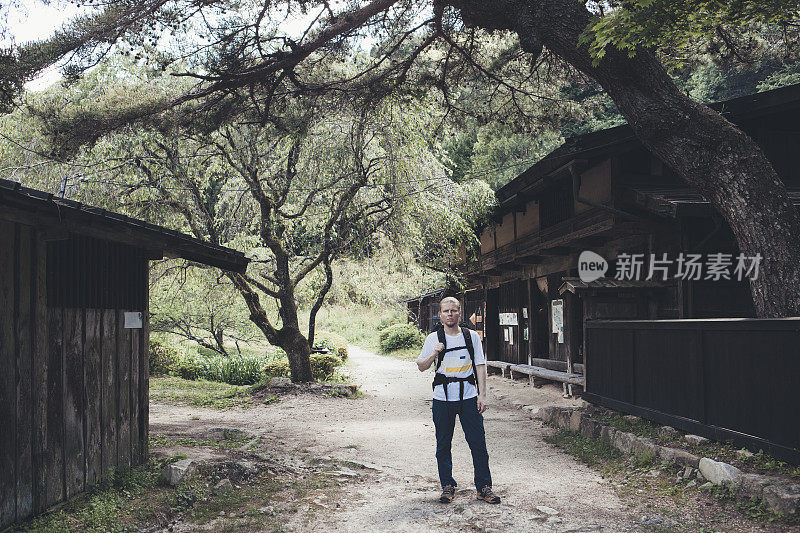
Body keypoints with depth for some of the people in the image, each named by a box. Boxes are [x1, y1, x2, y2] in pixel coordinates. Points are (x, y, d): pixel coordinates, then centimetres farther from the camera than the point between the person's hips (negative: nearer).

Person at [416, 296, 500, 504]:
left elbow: (480, 366, 5)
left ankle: (483, 487, 9)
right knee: (443, 445, 5)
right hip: (442, 399, 0)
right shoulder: (433, 338, 5)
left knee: (478, 444, -1)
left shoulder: (471, 336, 5)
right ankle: (447, 486, 17)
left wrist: (482, 395, -2)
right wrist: (434, 354, -12)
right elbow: (421, 367, 7)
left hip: (468, 397, 0)